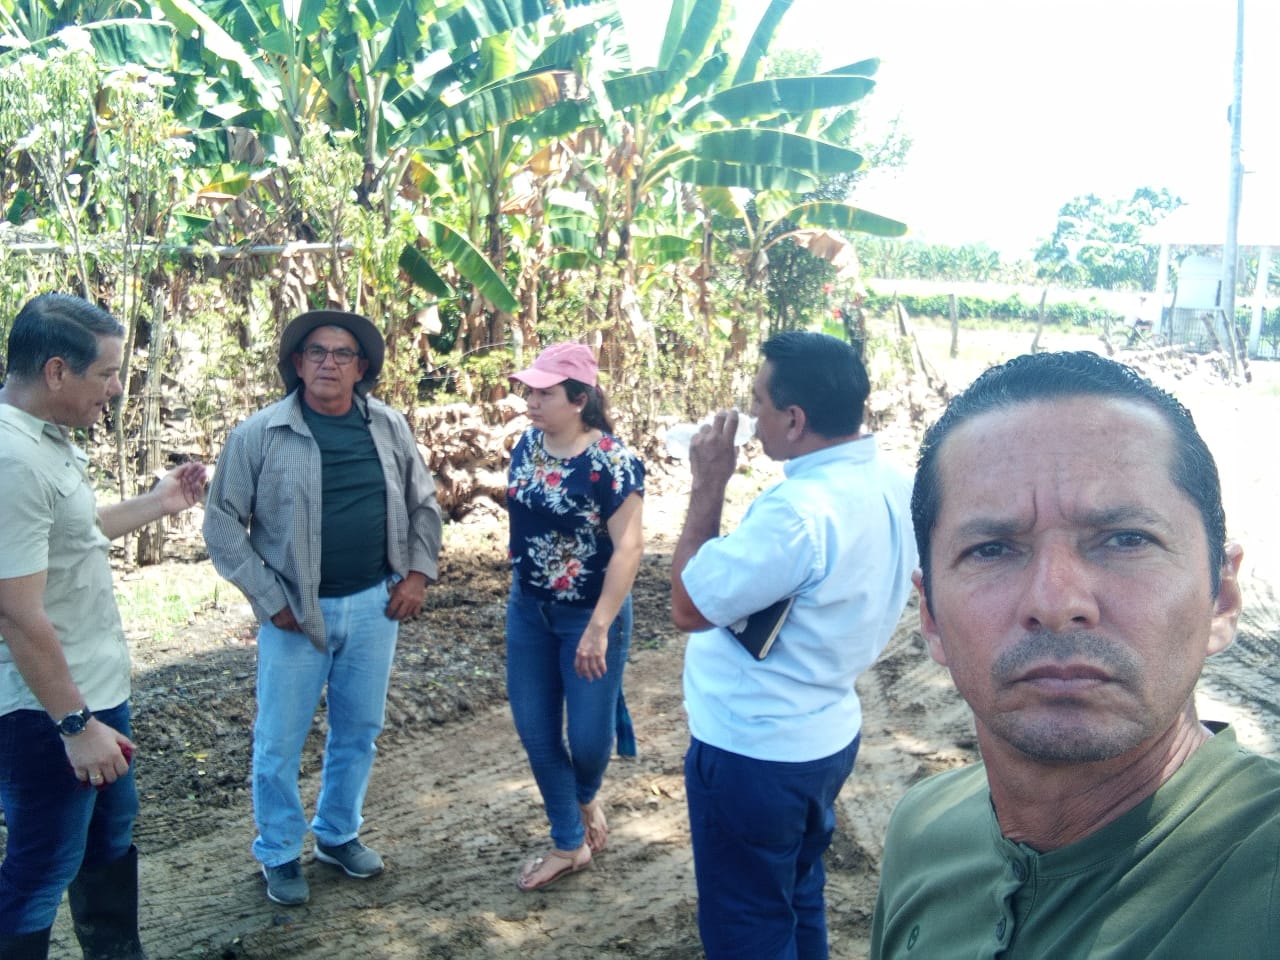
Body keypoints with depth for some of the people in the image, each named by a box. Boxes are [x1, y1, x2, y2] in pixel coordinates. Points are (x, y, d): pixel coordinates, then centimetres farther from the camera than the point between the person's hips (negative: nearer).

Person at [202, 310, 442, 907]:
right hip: (296, 612, -3)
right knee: (280, 740, 7)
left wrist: (418, 573, 2)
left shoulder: (389, 428, 2)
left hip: (374, 605, 3)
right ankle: (279, 854, 28)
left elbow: (423, 503, 12)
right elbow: (223, 523, -6)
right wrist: (269, 600, -10)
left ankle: (338, 834, 37)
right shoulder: (260, 434, -9)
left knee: (359, 729, 16)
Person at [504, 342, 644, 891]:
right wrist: (518, 591, 17)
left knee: (589, 734, 2)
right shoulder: (526, 445, 0)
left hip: (589, 615, -6)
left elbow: (629, 547, -22)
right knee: (535, 730, 9)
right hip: (528, 610, 6)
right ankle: (569, 845, 26)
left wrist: (599, 628, -26)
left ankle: (586, 799, 39)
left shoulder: (611, 461, -20)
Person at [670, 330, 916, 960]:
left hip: (751, 753, -8)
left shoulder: (799, 511, -31)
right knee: (800, 896, 27)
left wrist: (708, 485, -16)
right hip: (829, 733, 9)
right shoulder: (890, 483, -3)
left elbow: (688, 607, -21)